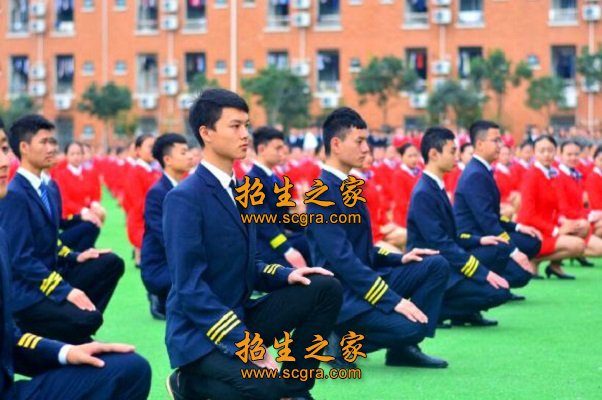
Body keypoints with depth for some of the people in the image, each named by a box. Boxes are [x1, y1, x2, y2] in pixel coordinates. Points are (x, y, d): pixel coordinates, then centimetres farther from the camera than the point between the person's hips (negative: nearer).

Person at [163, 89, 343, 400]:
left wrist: (286, 275, -2)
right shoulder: (184, 199, -17)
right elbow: (190, 288, -22)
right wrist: (246, 344, -26)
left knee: (325, 288, -5)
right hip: (199, 334, -8)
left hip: (239, 318, 8)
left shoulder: (239, 192, 11)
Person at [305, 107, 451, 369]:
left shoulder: (347, 186, 12)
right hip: (343, 295, -9)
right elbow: (343, 259, -25)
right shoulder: (323, 193, -18)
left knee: (436, 266, 2)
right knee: (409, 327, -26)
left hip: (365, 280, 10)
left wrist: (398, 259, 5)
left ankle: (403, 347, 5)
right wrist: (394, 300, -26)